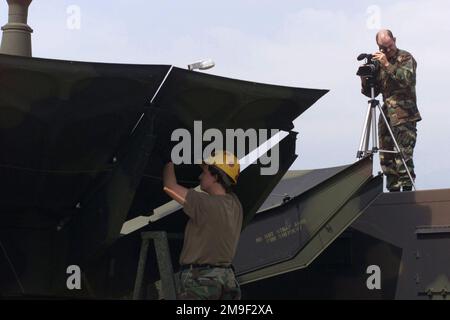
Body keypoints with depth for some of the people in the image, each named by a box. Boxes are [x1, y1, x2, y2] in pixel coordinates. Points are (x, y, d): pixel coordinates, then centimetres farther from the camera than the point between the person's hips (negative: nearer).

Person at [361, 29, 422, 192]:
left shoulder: (406, 58, 2)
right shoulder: (379, 63, 16)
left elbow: (407, 78, -17)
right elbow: (370, 92, 15)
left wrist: (387, 65, -21)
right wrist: (365, 78, -3)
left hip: (404, 115, -6)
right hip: (386, 114, 6)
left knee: (403, 153, -14)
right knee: (386, 156, 5)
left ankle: (407, 189, -13)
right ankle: (393, 191, 10)